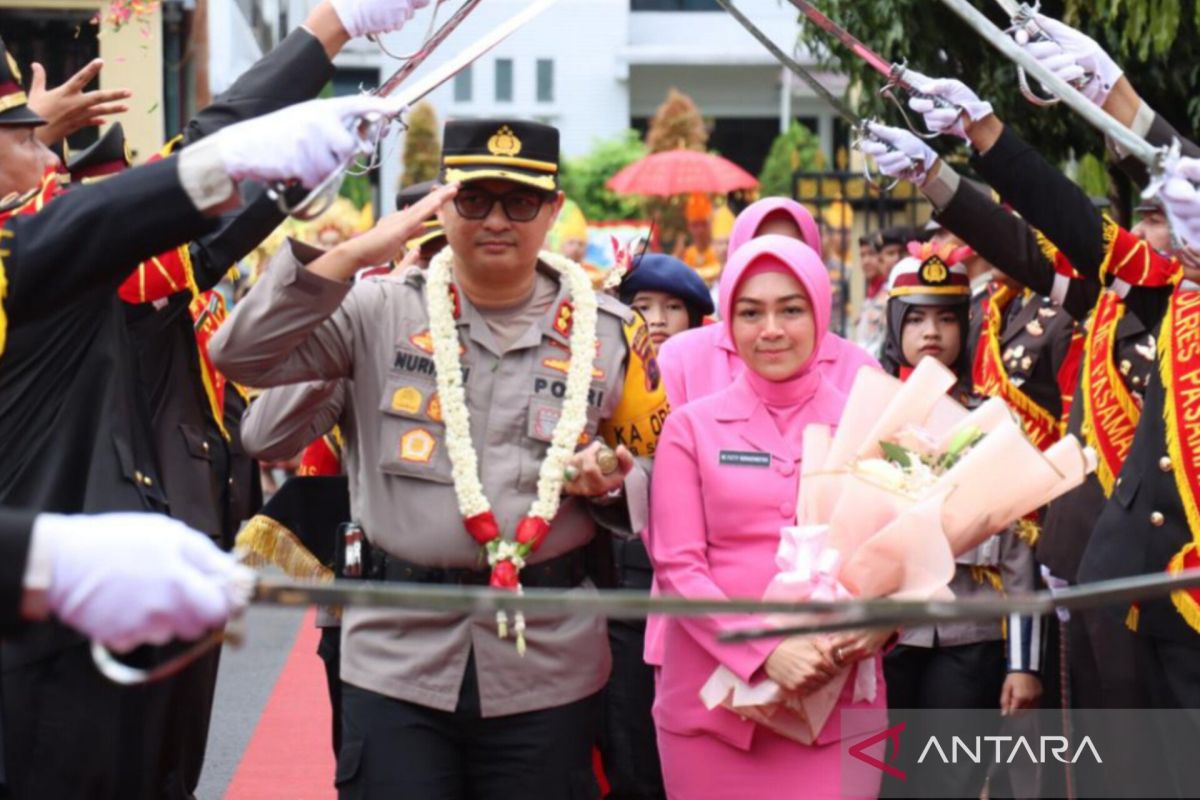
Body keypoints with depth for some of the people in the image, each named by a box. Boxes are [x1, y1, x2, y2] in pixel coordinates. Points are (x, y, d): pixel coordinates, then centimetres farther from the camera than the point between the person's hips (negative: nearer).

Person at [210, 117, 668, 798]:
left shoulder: (609, 331, 6)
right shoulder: (383, 310, 2)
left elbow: (656, 474, 16)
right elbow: (243, 354, -8)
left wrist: (609, 486, -8)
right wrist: (353, 255, -14)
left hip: (548, 662, 1)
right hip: (399, 655, -1)